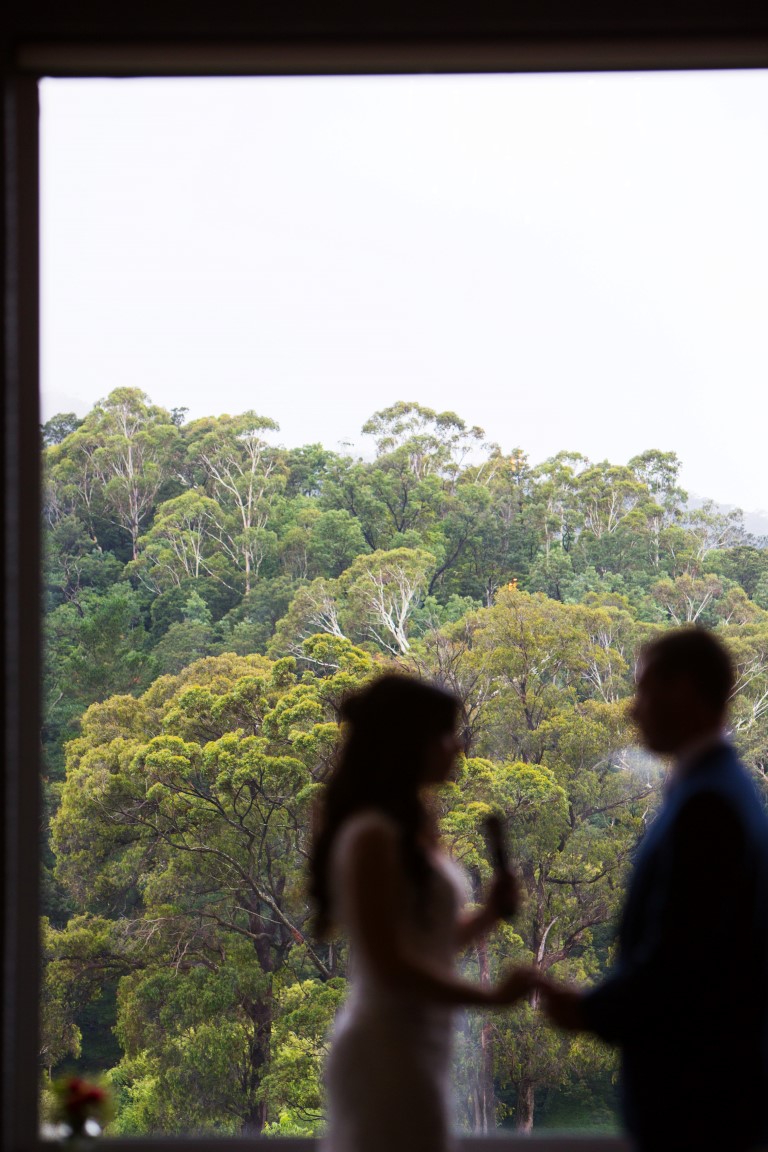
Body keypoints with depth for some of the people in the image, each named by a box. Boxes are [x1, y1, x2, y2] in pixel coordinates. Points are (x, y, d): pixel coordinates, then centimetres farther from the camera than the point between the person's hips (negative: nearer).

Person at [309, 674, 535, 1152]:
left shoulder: (410, 829, 12)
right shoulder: (373, 835, -16)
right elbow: (389, 964, -20)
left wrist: (489, 915, 2)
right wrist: (491, 996, -16)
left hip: (413, 1043, 9)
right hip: (390, 1049, -9)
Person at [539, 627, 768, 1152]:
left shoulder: (705, 803, -20)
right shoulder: (724, 786, 11)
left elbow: (676, 952, -23)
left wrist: (592, 1011, -10)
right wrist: (607, 1004, 15)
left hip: (694, 1085, -9)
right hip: (718, 1070, 9)